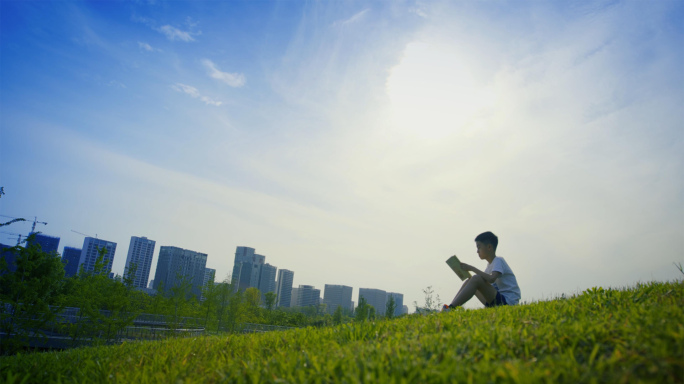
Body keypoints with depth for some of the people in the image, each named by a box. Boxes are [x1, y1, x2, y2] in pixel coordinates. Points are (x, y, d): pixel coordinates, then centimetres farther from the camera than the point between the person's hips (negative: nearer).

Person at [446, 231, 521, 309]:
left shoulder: (498, 261, -10)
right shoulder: (490, 264, 18)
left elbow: (491, 279, -28)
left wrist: (472, 269, -22)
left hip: (508, 301, -9)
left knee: (476, 279, -25)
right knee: (469, 282, 7)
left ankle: (451, 308, -30)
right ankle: (451, 307, -4)